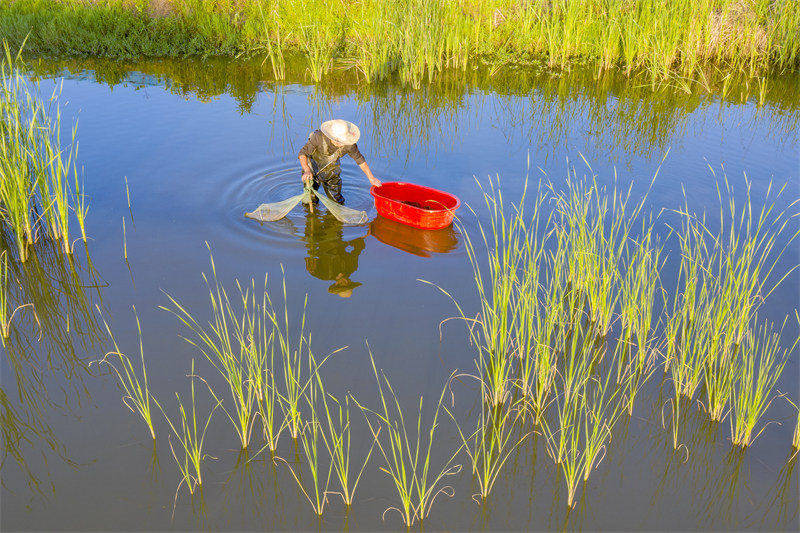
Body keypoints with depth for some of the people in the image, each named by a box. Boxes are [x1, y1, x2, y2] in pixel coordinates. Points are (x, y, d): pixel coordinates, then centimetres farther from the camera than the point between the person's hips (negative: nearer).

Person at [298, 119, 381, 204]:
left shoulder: (348, 144, -27)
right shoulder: (318, 137, -34)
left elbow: (360, 159, -12)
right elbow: (302, 153, -29)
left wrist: (371, 178, -9)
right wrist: (307, 171, -47)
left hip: (331, 174, 2)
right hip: (313, 171, -2)